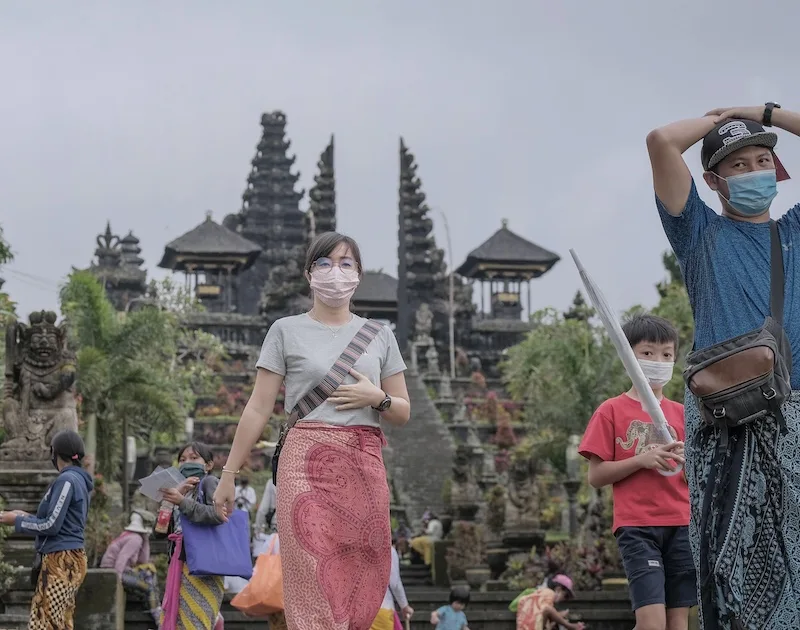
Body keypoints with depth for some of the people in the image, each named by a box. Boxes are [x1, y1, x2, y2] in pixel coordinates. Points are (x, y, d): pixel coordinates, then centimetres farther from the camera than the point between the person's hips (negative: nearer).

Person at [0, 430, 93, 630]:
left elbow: (51, 526, -16)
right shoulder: (79, 480, 16)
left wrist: (17, 521, -4)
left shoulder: (66, 480, -13)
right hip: (67, 560, 10)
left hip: (61, 562, -10)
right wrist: (27, 517, 22)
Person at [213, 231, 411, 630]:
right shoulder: (286, 331, 7)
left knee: (360, 587, 1)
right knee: (316, 587, -12)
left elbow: (403, 413, 17)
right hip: (309, 462, -3)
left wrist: (377, 399, -4)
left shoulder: (380, 336, 15)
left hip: (365, 467, 3)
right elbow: (258, 410, 5)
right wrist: (229, 473, 0)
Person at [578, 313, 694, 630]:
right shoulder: (612, 411, 3)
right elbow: (595, 476, -1)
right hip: (637, 528, -4)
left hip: (680, 525, 4)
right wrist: (641, 460, -14)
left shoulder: (680, 413, 14)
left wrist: (688, 463, -6)